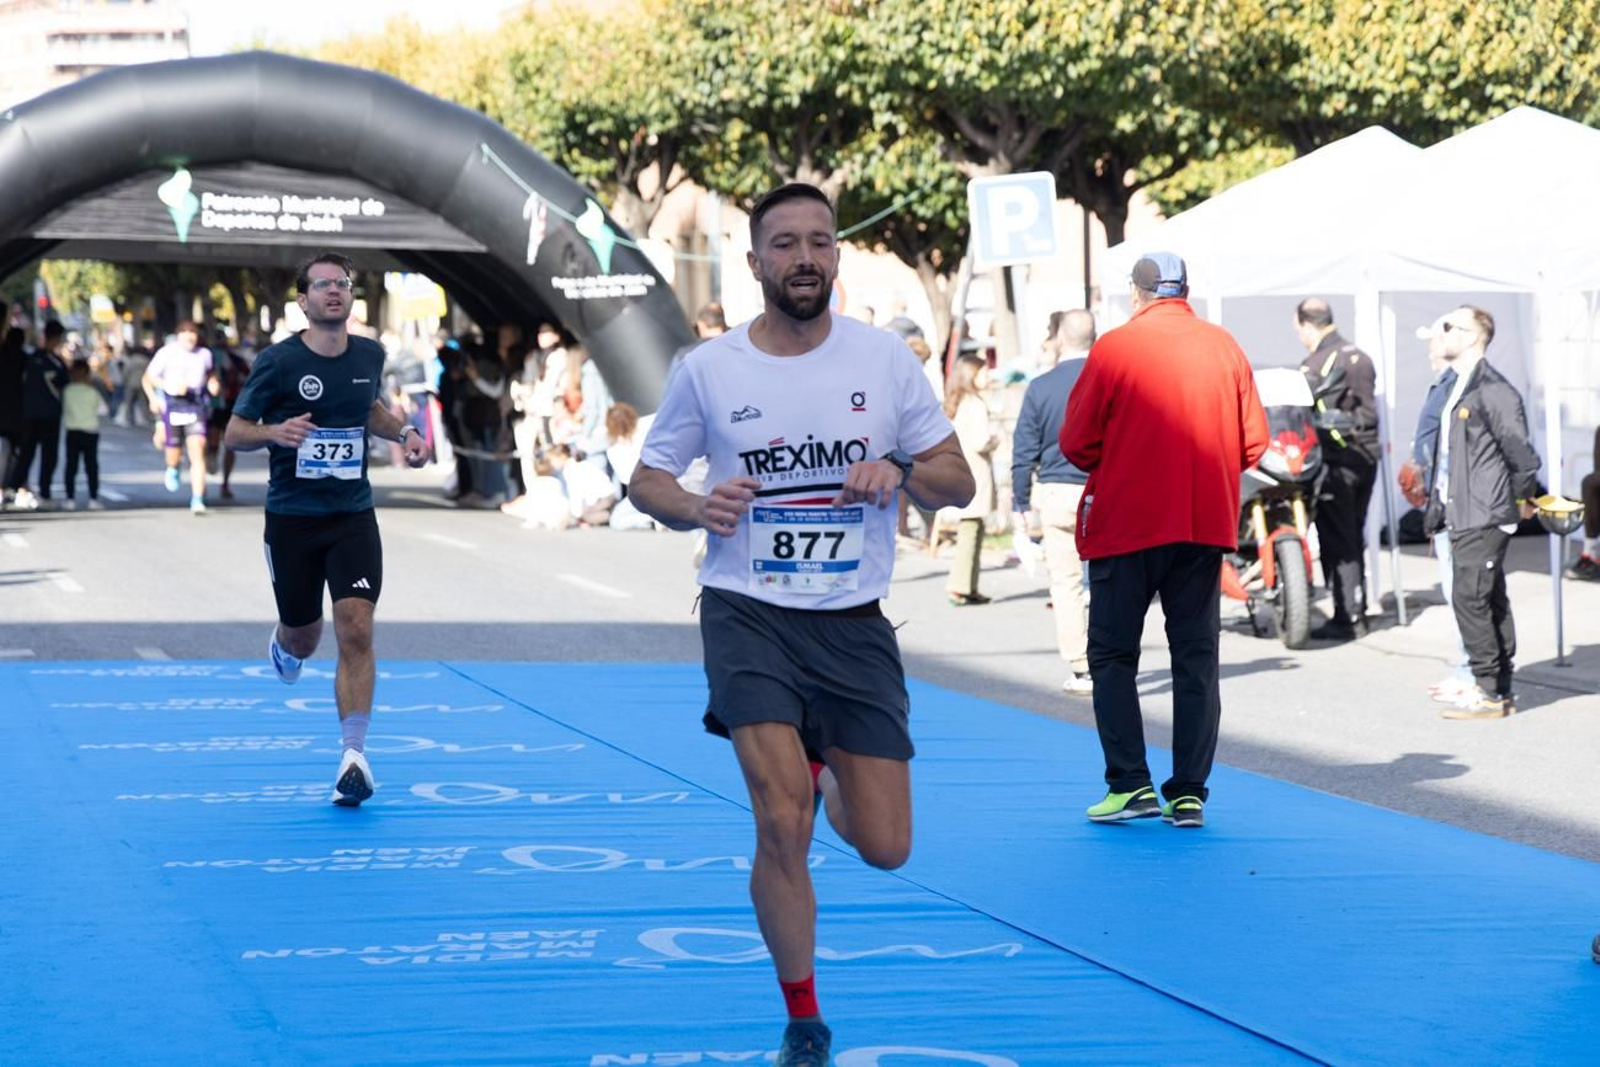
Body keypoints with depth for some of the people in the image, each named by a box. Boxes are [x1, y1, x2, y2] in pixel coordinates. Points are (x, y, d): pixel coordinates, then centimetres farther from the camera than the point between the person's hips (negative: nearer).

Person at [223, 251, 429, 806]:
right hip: (291, 518, -2)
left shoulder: (370, 355, 2)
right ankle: (284, 644, 52)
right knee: (304, 639, 12)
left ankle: (353, 755, -10)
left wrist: (403, 432, 4)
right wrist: (275, 432, -24)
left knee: (356, 631, -14)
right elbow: (234, 433, -4)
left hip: (353, 517, 2)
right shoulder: (277, 360, -10)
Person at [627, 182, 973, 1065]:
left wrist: (900, 472, -17)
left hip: (854, 623, 2)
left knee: (885, 849, 1)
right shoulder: (708, 369, -3)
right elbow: (647, 479, 8)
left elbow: (958, 481, 5)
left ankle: (823, 767, 38)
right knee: (783, 826, -17)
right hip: (748, 616, -2)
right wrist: (697, 508, -14)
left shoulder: (884, 357, 0)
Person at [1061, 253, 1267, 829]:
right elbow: (1253, 440, 5)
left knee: (1112, 656, 7)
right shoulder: (1224, 346, 3)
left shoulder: (1115, 347, -7)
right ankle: (1189, 793, 5)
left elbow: (1076, 443, -5)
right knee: (1196, 659, 8)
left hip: (1125, 523, -3)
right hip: (1206, 525, 3)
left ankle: (1130, 786, -1)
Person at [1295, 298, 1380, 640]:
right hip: (1366, 454, 8)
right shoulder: (1361, 358, 12)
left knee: (1337, 541, -3)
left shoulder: (1316, 364, -13)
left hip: (1336, 461, -8)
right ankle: (1358, 610, 22)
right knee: (1354, 538, 16)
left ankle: (1347, 616, -4)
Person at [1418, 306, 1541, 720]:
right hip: (1464, 516, 10)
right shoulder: (1458, 388, 16)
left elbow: (1520, 451, -16)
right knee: (1490, 601, 11)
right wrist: (1438, 506, 18)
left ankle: (1489, 693, -6)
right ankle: (1502, 690, 16)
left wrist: (1522, 499, -3)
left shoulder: (1493, 390, -15)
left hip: (1483, 517, -10)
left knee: (1470, 598, -10)